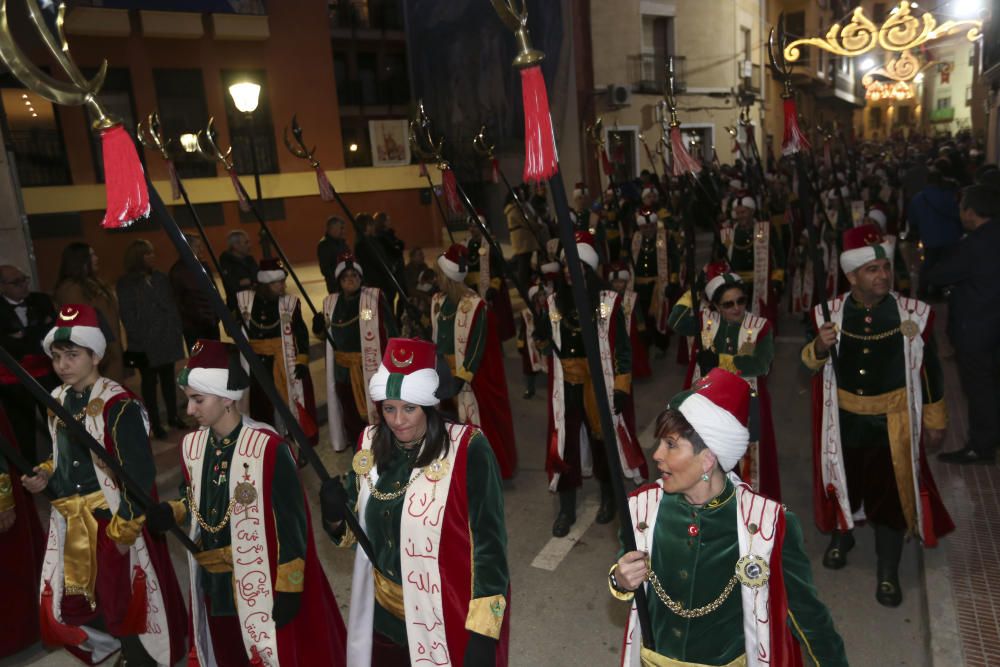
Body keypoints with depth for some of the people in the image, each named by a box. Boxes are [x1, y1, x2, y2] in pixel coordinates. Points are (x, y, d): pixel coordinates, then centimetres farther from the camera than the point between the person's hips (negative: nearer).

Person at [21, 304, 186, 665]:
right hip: (71, 523, 8)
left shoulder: (118, 405, -20)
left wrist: (126, 527, -18)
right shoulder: (58, 400, 5)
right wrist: (46, 475, -1)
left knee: (125, 603, 8)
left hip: (114, 521, -8)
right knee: (71, 605, 18)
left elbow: (140, 472, -20)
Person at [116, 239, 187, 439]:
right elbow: (128, 317, -7)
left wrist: (178, 331, 3)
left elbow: (172, 306, 10)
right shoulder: (125, 284, -5)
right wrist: (138, 342, -13)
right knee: (150, 382, 5)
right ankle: (155, 423, 12)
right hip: (145, 344, -4)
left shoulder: (160, 278, 8)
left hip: (167, 338, 4)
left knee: (168, 378, 12)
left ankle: (173, 416, 23)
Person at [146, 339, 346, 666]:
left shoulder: (267, 447, -21)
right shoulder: (192, 445, 1)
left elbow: (291, 523, -18)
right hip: (214, 583, 7)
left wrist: (288, 589, -16)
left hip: (262, 584, -6)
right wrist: (169, 513, -4)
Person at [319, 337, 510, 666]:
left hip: (451, 621, -4)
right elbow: (354, 531, 8)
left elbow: (489, 543, -16)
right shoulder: (371, 445, -4)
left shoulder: (467, 451, -20)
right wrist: (335, 516, -14)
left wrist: (483, 633, -16)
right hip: (386, 617, 5)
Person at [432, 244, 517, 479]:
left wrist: (462, 377, -16)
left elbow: (478, 345, -16)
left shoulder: (475, 305, -18)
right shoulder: (437, 301, 4)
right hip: (444, 370, 6)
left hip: (470, 374, -6)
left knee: (474, 419, 3)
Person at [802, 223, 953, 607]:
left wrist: (935, 421, 5)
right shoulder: (829, 313, -10)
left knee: (891, 491, 8)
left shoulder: (914, 314, -12)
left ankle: (888, 572, 30)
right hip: (843, 419, 1)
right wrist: (819, 348, -25)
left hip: (892, 422, -1)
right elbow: (810, 365, -2)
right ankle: (841, 538, 50)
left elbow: (929, 370, -2)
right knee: (843, 482, 20)